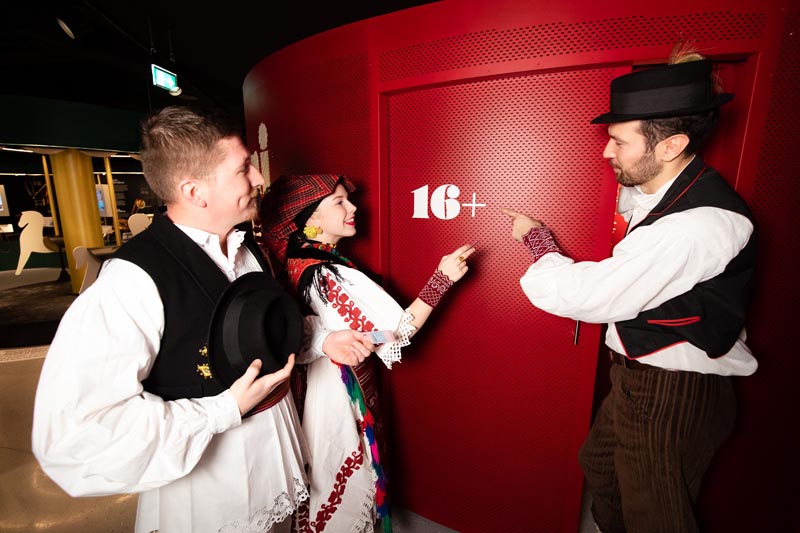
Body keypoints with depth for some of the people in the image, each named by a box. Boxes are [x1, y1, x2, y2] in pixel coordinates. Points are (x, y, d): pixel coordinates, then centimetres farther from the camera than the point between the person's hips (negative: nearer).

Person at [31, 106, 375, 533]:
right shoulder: (134, 279, -26)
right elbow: (70, 432, -27)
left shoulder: (249, 249, -1)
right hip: (204, 497, -6)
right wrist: (226, 410, -26)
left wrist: (322, 340, -3)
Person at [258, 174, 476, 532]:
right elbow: (399, 332, -28)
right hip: (341, 395, -8)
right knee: (349, 485, 16)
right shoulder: (331, 274, -30)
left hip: (313, 388, 8)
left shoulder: (294, 264, -3)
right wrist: (441, 278, -27)